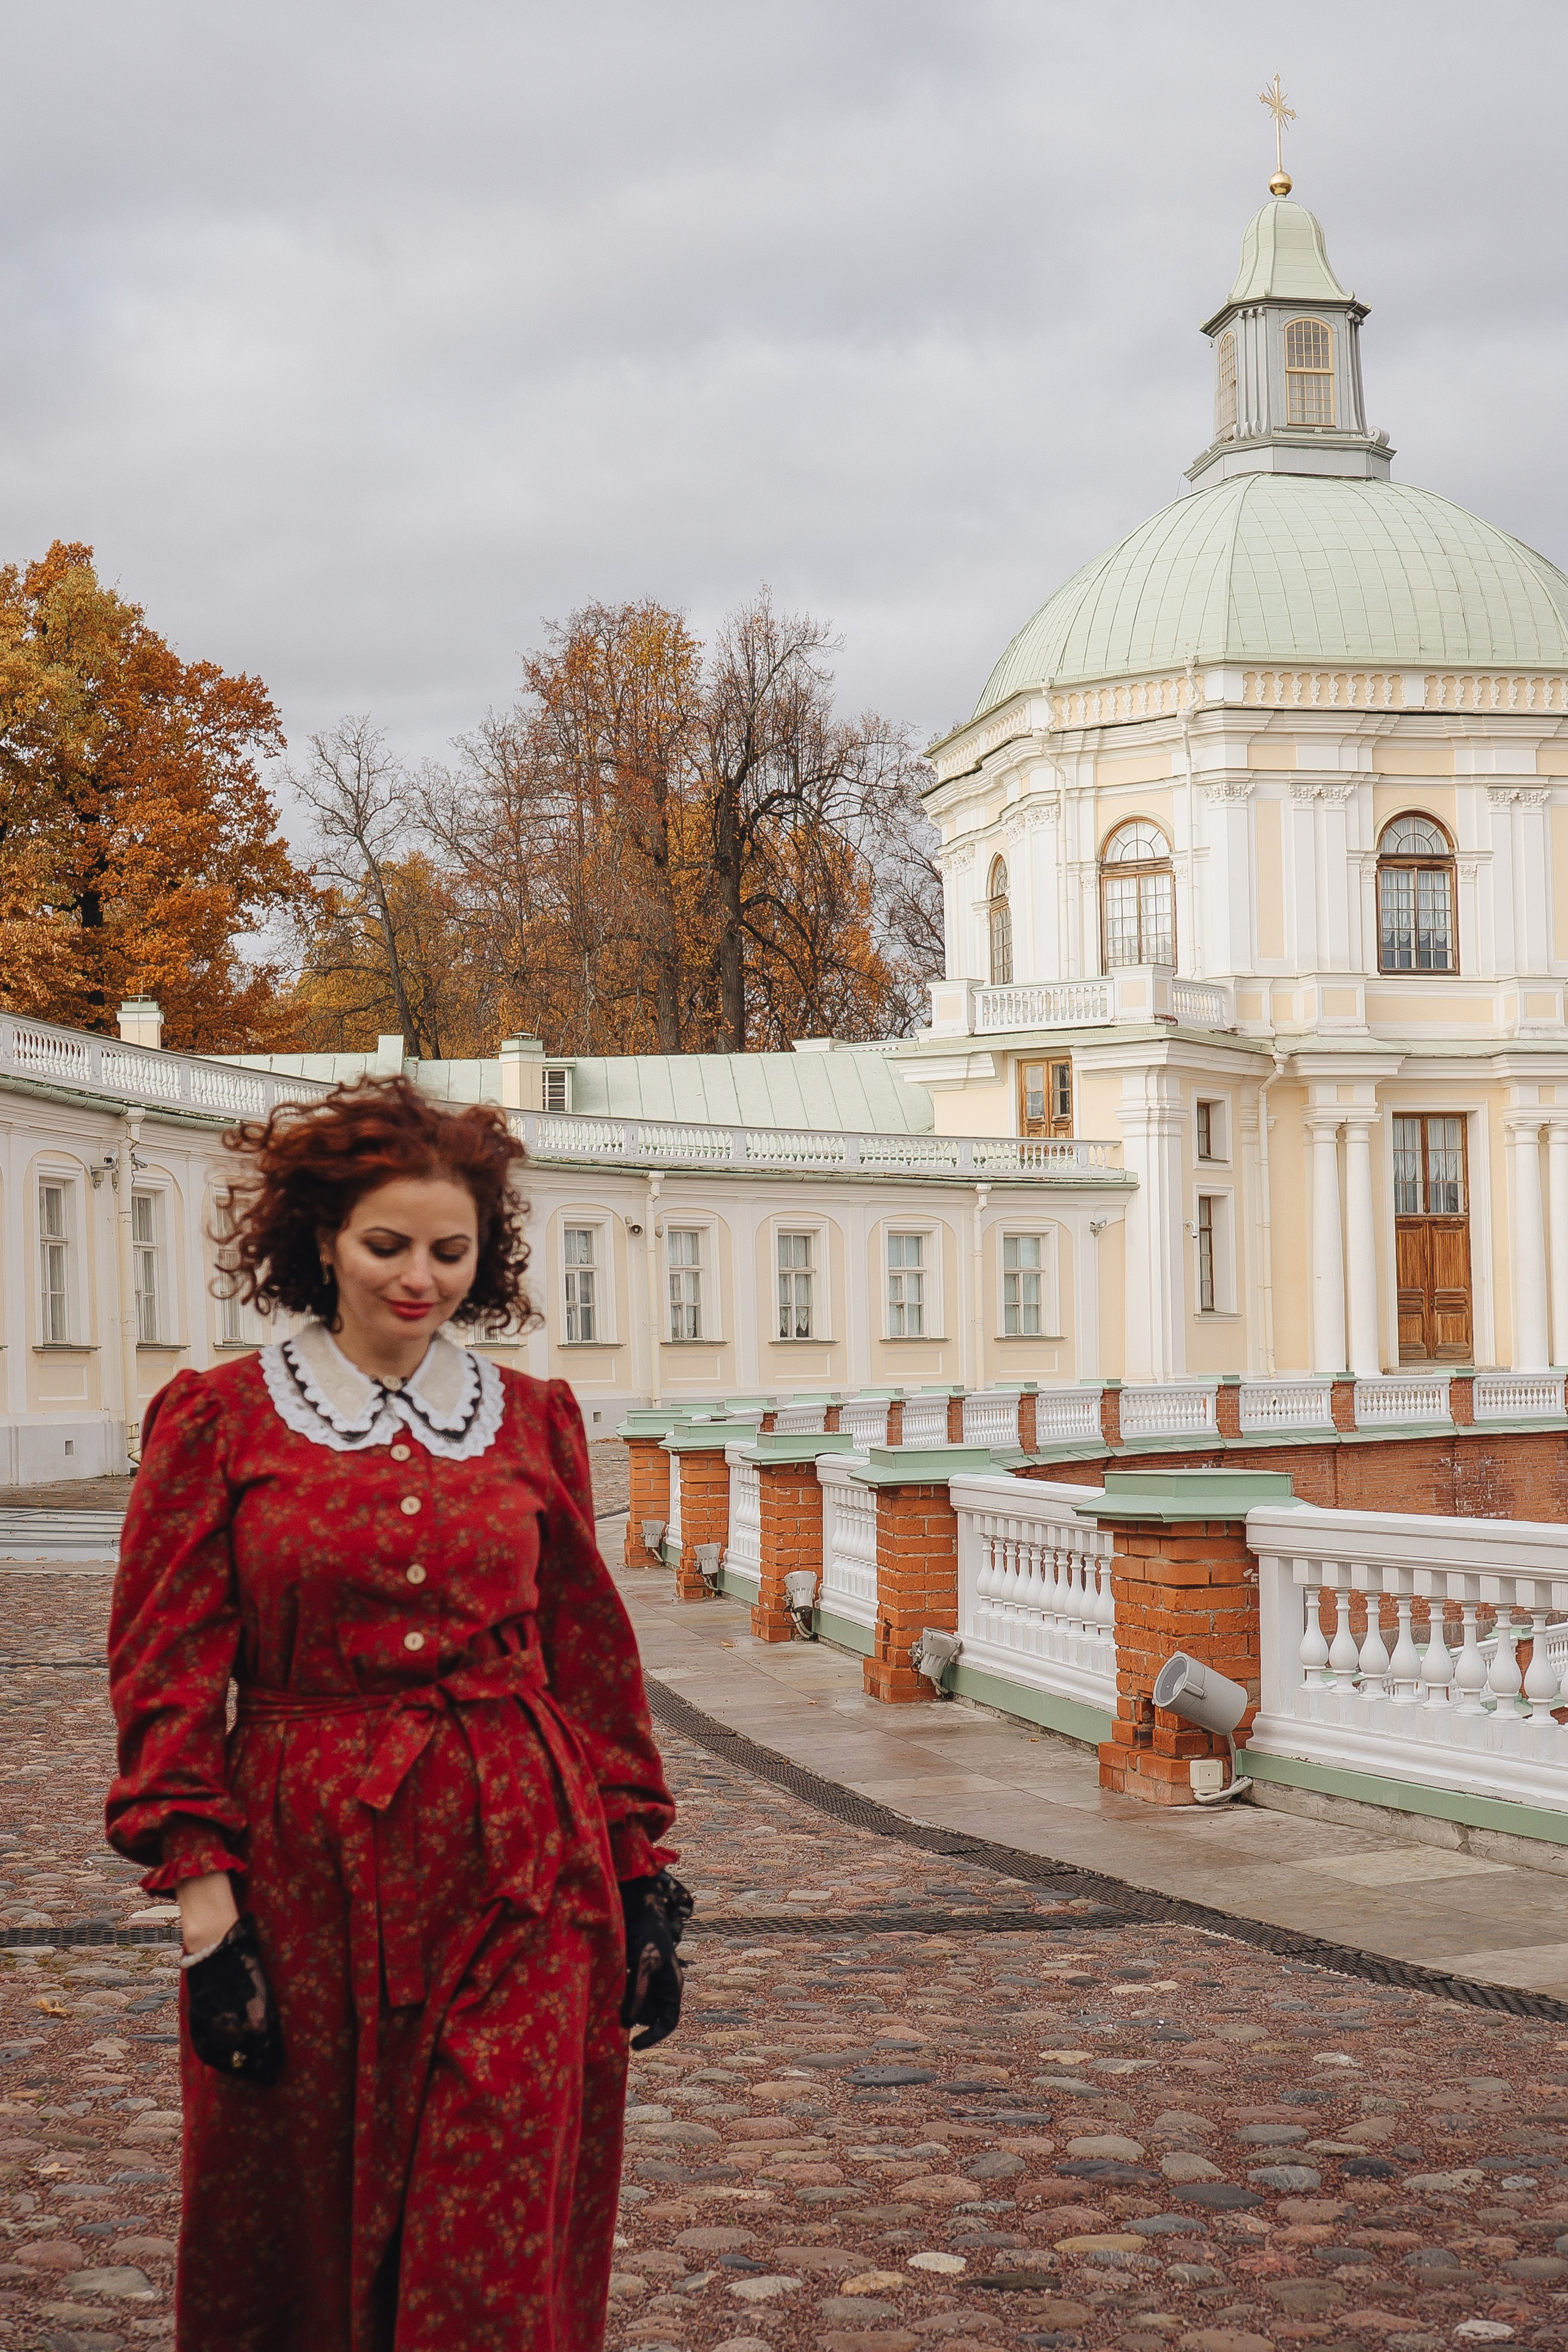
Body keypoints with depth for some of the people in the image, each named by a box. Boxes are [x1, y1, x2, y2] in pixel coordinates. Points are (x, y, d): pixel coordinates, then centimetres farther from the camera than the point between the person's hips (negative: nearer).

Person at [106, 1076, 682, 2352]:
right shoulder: (220, 1420, 0)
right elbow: (168, 1676, -2)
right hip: (313, 1871, -1)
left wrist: (641, 1875, 7)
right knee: (305, 2234, 12)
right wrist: (205, 1908, -9)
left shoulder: (533, 1420, 7)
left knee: (505, 2245, -1)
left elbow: (595, 1661, 11)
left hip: (523, 1876, 1)